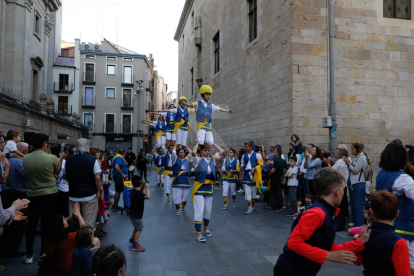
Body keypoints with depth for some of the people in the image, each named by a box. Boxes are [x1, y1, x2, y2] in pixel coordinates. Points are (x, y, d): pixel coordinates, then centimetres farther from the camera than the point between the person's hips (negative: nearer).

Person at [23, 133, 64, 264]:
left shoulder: (25, 158, -6)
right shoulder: (51, 158, -15)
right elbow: (57, 172, 5)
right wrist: (61, 158, 20)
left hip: (32, 195, 3)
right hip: (49, 195, -3)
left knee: (31, 223, 13)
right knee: (46, 223, 6)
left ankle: (29, 254, 21)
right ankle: (43, 254, 12)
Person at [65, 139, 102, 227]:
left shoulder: (68, 160, 2)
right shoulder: (93, 160, -11)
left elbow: (66, 177, 12)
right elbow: (97, 178, -16)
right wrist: (98, 191, -3)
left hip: (73, 196, 4)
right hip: (89, 196, -4)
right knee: (88, 224, 2)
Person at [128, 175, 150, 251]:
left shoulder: (134, 191, 2)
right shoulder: (138, 193, -27)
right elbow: (148, 196, -41)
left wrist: (143, 187, 6)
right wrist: (147, 187, -29)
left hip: (133, 214, 10)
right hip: (136, 215, -10)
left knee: (137, 228, 26)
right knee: (139, 229, -2)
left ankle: (132, 239, 43)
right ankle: (135, 245, 2)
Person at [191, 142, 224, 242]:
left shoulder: (212, 159, 6)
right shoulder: (198, 160, -11)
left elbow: (221, 151, 5)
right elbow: (193, 152, -31)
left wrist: (212, 143, 5)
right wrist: (198, 143, -15)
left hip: (209, 188, 6)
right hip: (199, 189, -6)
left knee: (208, 210, 16)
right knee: (199, 211, -7)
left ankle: (206, 228, 36)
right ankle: (198, 234, 0)